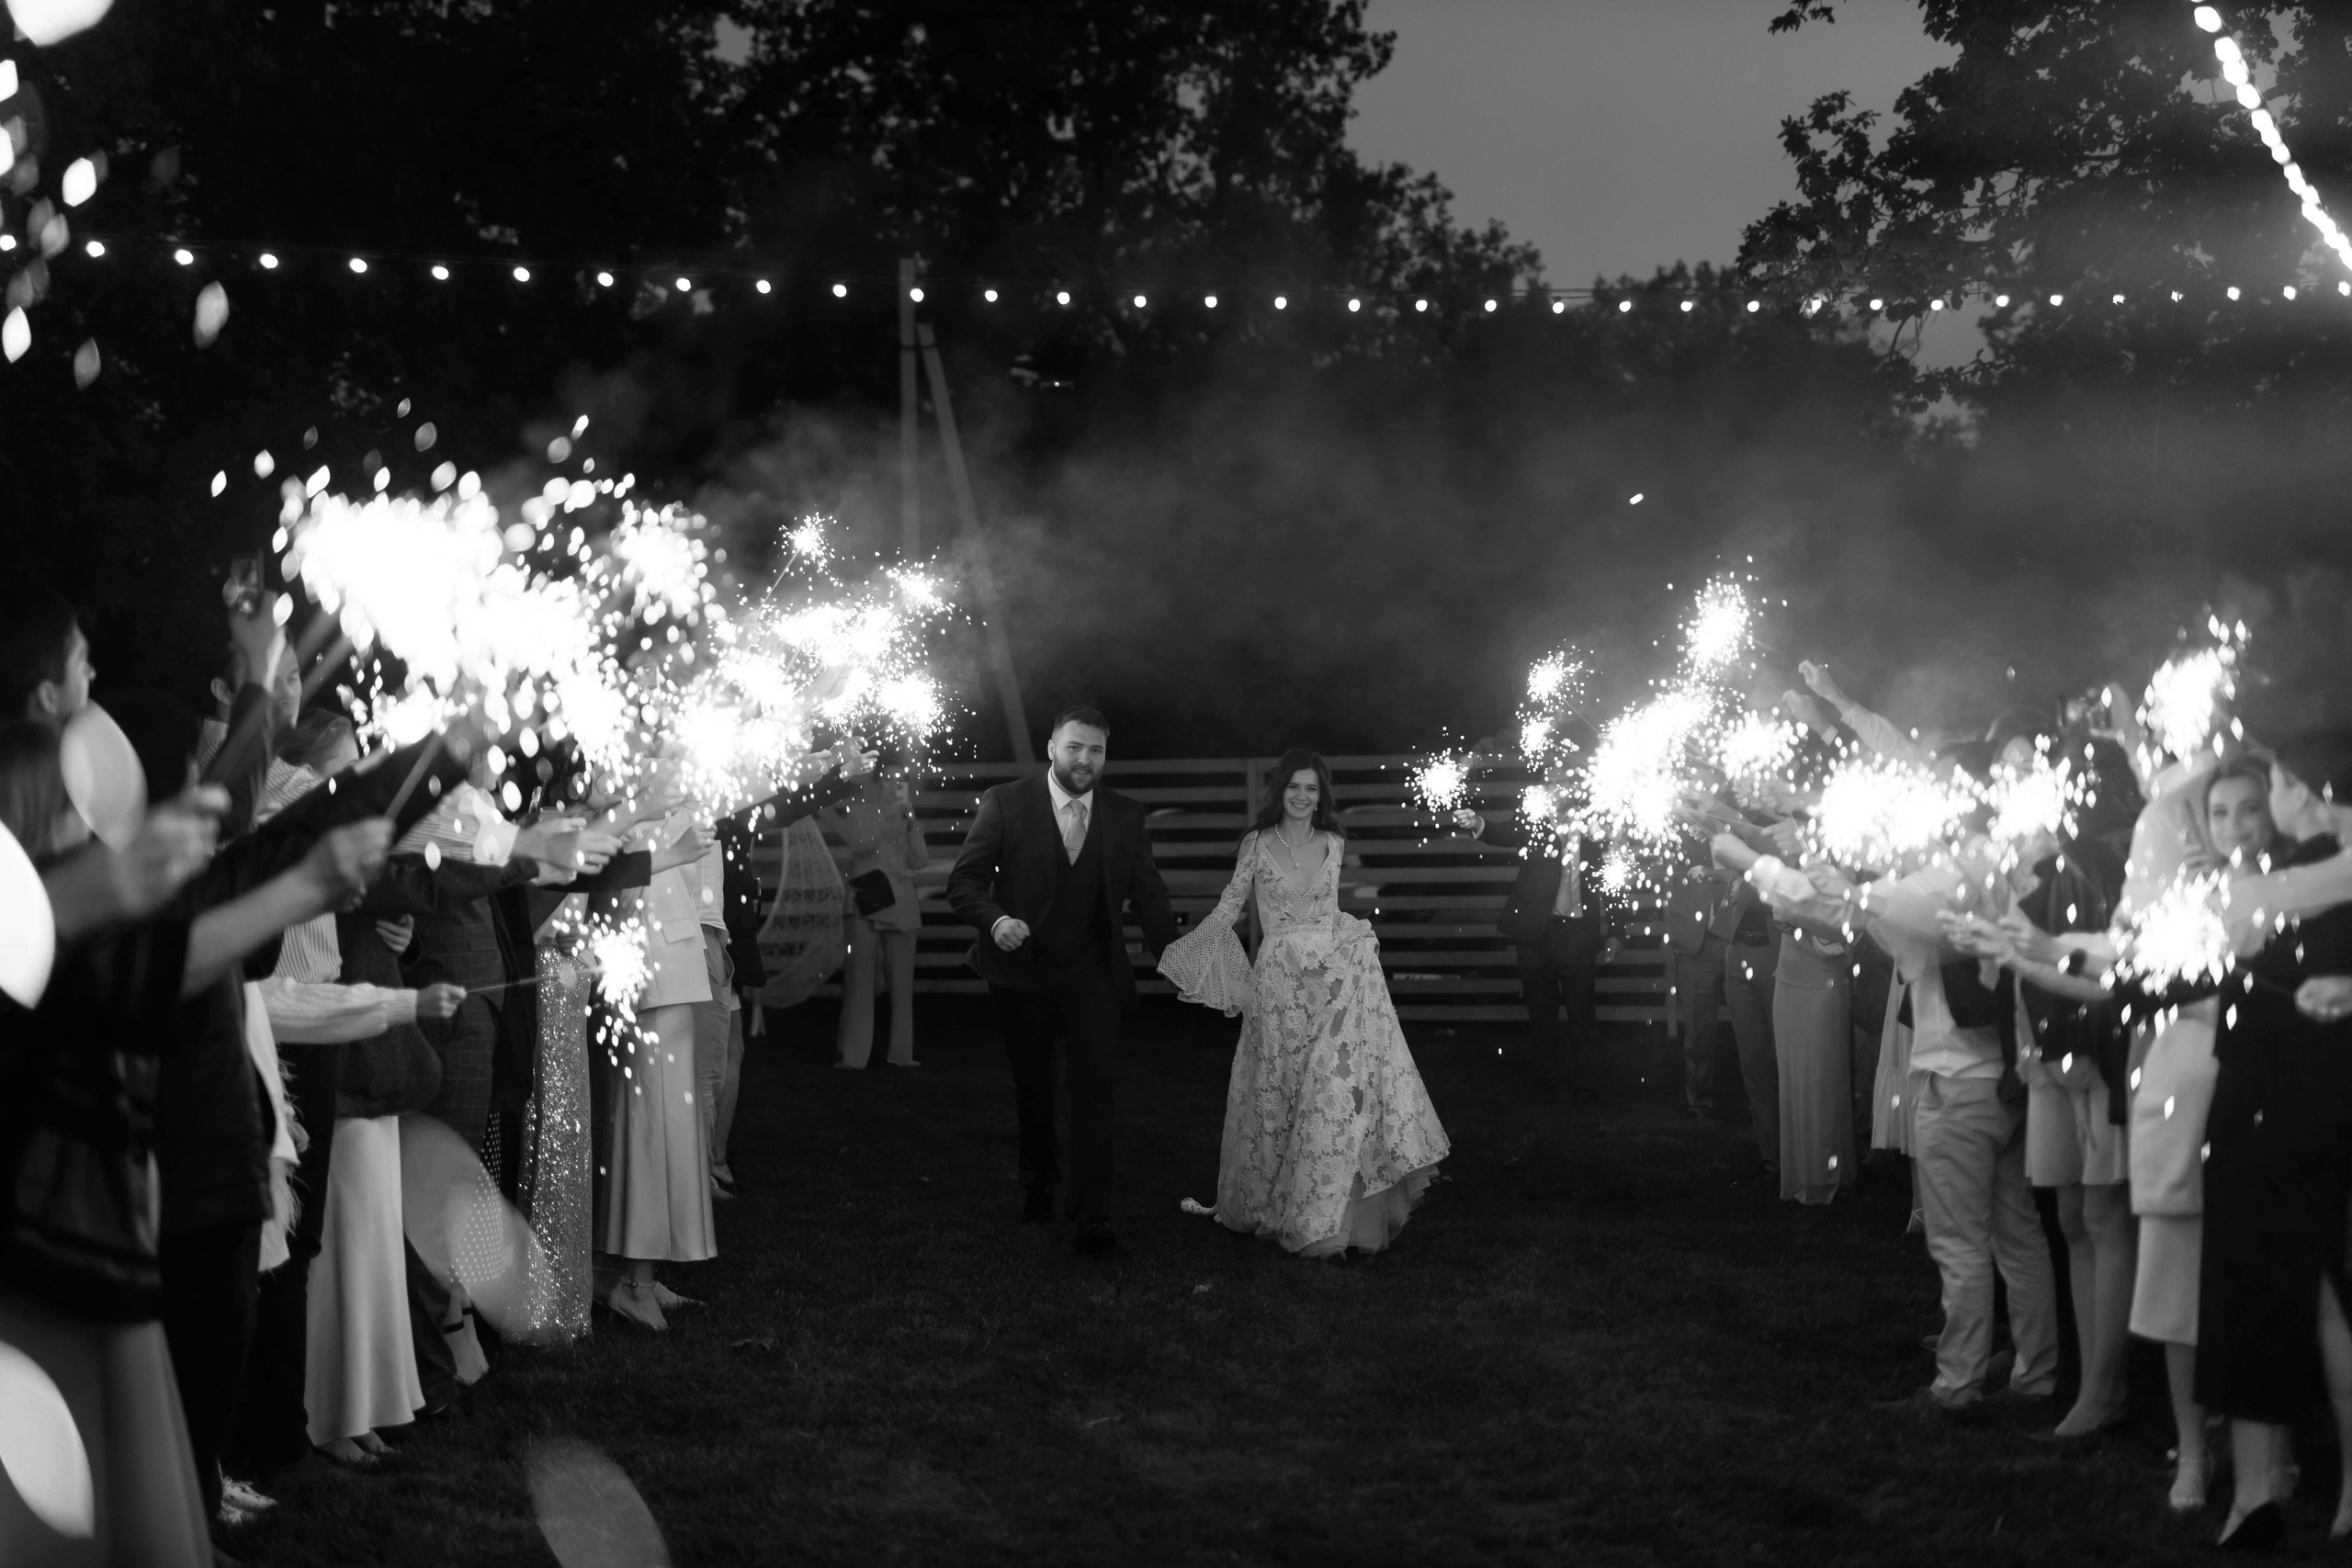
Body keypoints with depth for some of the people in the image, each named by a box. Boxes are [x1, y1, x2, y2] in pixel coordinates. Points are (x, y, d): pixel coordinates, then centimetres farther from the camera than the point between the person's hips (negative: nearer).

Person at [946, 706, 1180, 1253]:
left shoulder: (1125, 816, 2)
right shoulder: (1005, 803, -6)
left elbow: (1148, 894, 5)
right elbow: (964, 881, -7)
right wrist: (995, 919, -26)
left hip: (1091, 972, 0)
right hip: (1023, 968, 0)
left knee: (1096, 1085, -12)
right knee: (1031, 1089, 15)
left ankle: (1092, 1213, -11)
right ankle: (1038, 1184, 38)